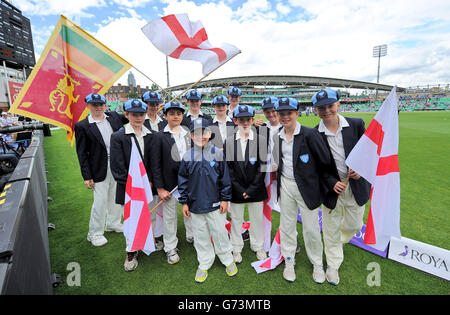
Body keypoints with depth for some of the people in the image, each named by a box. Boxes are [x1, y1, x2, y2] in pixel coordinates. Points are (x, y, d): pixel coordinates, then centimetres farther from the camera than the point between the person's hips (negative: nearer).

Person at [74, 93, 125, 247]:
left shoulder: (114, 117, 4)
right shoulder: (82, 126, -7)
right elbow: (81, 153, -7)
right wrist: (87, 176, -10)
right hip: (100, 169, -4)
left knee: (116, 197, 17)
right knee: (100, 200, 2)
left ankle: (113, 223, 38)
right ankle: (95, 233, 21)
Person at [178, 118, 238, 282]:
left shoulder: (217, 153, -5)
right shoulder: (187, 156, -1)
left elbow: (224, 178, -1)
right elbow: (183, 181, 5)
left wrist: (225, 199, 0)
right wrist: (184, 202, 4)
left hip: (214, 204, -1)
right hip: (195, 205, 2)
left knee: (219, 233, 10)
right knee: (200, 236, 14)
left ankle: (228, 260, 33)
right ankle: (204, 264, 33)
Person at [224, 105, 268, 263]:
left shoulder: (261, 140, -4)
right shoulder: (228, 142, -1)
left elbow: (262, 166, -6)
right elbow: (228, 167, -3)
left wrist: (251, 189, -10)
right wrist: (239, 189, -9)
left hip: (256, 189, 0)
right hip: (236, 190, 1)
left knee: (257, 219, 13)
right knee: (236, 219, 13)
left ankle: (258, 246, 35)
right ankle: (236, 248, 33)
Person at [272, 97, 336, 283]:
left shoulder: (310, 134, -13)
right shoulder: (277, 137, 5)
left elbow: (326, 161, -10)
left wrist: (330, 183, -6)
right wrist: (279, 178, 9)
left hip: (307, 186, -4)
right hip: (285, 185, 5)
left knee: (311, 229, 7)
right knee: (286, 226, 14)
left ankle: (317, 264, 33)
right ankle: (289, 262, 35)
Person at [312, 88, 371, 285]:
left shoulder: (357, 124, -7)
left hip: (356, 187, 2)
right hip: (331, 189, -2)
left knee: (354, 225, 19)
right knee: (331, 230, 11)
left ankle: (338, 241, 53)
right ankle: (333, 265, 35)